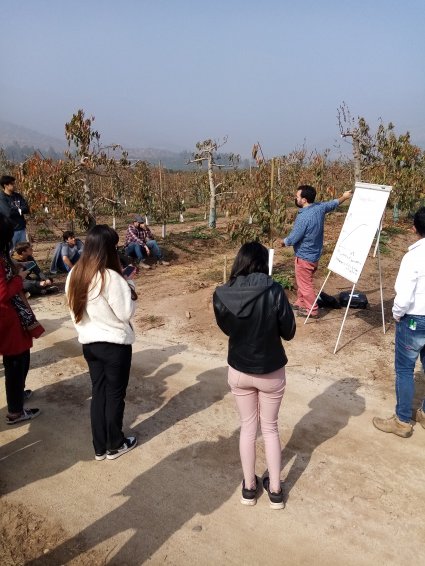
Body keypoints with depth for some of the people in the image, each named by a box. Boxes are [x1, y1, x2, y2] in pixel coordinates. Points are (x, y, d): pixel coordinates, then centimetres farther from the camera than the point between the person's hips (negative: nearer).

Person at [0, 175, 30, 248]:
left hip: (22, 229, 6)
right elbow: (9, 213, -21)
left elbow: (27, 209, 1)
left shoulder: (18, 196, 9)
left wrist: (16, 210, -13)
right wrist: (20, 210, -7)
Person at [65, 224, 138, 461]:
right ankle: (115, 445, 26)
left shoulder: (74, 275, -1)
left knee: (98, 392, 17)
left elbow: (75, 310, 7)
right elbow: (126, 313, -17)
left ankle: (100, 447, 28)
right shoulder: (111, 278, -23)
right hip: (115, 344, -6)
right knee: (115, 394, 10)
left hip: (89, 342, 6)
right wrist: (130, 287, -6)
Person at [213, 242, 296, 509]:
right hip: (271, 373, -1)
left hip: (239, 372, 1)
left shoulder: (222, 295, -15)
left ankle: (249, 487, 34)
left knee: (248, 427, 21)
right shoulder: (274, 292, -21)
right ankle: (275, 490, 31)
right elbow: (289, 332, -9)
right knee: (270, 427, 19)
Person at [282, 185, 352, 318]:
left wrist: (283, 241, 0)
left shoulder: (303, 217, -29)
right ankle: (300, 303, 38)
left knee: (305, 284, 6)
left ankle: (312, 310, 16)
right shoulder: (320, 207, -4)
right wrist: (344, 196, 37)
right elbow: (333, 203, 17)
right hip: (314, 253, 9)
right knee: (302, 281, 24)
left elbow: (293, 239, -22)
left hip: (305, 256, -9)